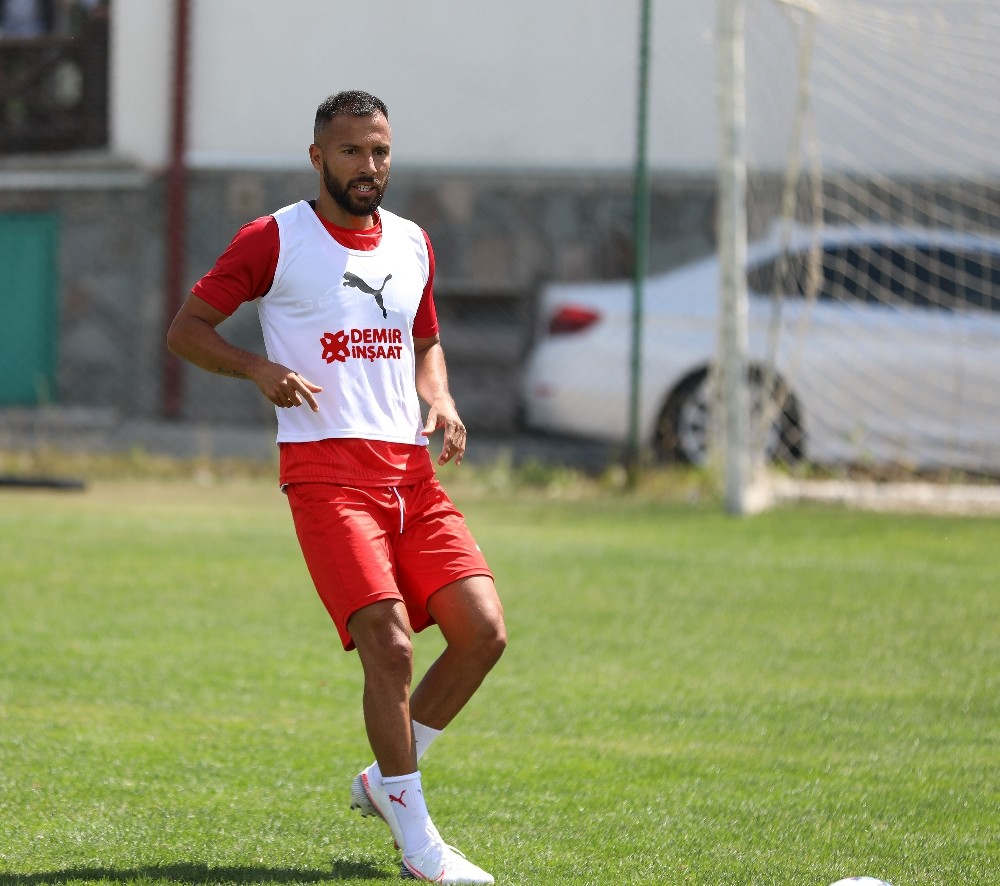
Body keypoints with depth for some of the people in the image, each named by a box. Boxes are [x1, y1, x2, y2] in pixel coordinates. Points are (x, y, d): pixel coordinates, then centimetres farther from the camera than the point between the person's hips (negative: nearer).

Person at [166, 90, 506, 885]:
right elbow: (186, 328, 4)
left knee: (484, 631, -6)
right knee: (389, 644, -17)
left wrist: (439, 400, 9)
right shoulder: (273, 240, 0)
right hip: (325, 467, -6)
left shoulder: (412, 243, 16)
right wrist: (257, 367, -13)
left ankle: (388, 780, 16)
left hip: (410, 466, 6)